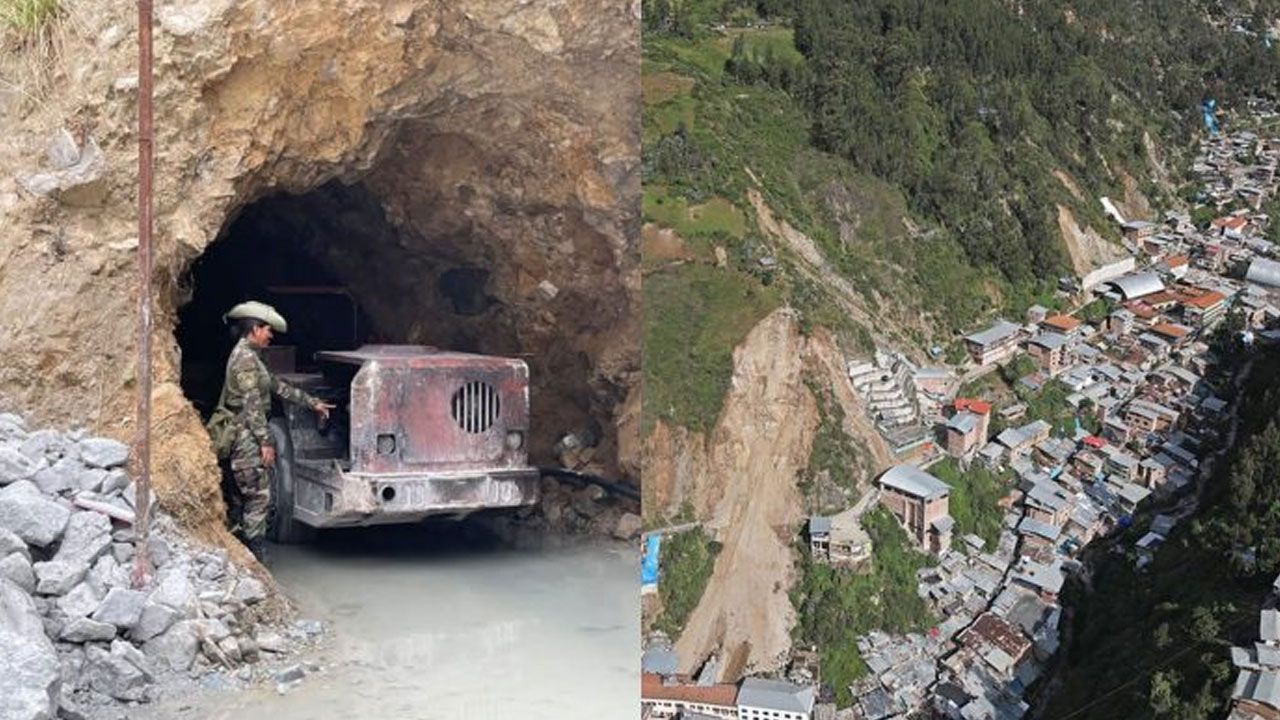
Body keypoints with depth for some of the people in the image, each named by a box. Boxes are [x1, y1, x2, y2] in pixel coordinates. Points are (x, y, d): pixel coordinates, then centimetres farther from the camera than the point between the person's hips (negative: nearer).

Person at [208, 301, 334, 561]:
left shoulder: (249, 356, 18)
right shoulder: (245, 357, -13)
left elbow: (277, 386, 25)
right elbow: (252, 404, -18)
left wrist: (312, 402, 27)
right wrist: (265, 441, -17)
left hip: (249, 437, 10)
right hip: (247, 438, -10)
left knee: (253, 498, 11)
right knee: (259, 497, -7)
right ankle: (255, 559, -3)